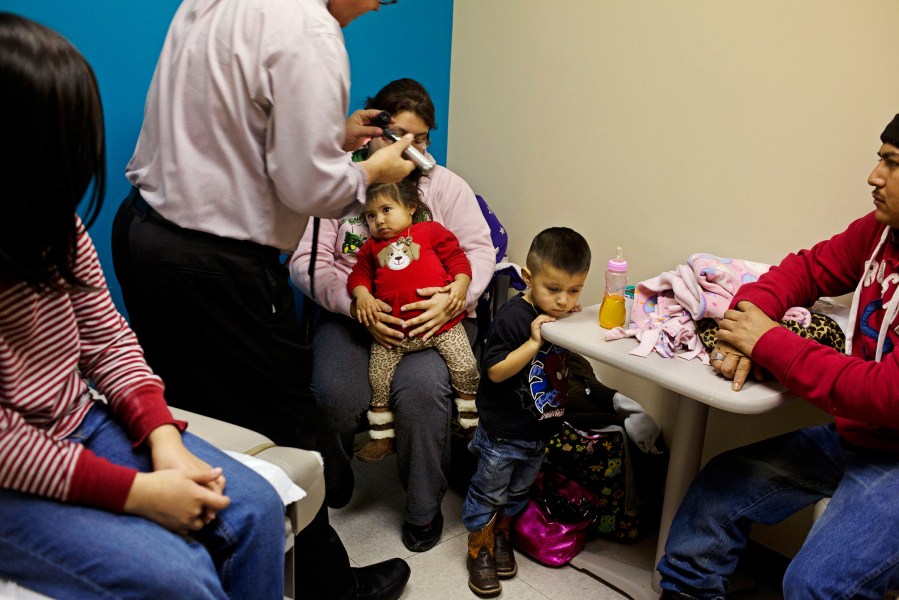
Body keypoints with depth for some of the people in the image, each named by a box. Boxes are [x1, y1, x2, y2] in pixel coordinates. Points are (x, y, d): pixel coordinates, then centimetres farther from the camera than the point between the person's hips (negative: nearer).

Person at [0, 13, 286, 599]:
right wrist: (134, 491, -20)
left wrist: (163, 437, -10)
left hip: (85, 422, 6)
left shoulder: (53, 222, -4)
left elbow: (107, 336, 3)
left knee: (255, 508, -5)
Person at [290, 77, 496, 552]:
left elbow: (479, 250, 4)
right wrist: (356, 305, -19)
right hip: (351, 312, 0)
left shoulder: (445, 185, 13)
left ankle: (423, 508, -3)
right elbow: (306, 260, -3)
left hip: (432, 314, 0)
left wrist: (455, 297, -18)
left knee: (421, 388, -30)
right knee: (337, 395, -26)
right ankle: (330, 489, 9)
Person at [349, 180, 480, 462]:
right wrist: (362, 295, -7)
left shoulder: (431, 230, 11)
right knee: (378, 377, -4)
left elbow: (457, 258, 6)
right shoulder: (371, 247, 21)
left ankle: (472, 426, 12)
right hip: (393, 328, 3)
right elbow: (359, 274, 14)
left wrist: (460, 284, -11)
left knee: (466, 368, -8)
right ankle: (382, 437, 13)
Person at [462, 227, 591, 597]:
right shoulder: (513, 318, -25)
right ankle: (480, 551, 31)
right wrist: (534, 342, -34)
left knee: (518, 490, 24)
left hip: (542, 428, 6)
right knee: (488, 492, 12)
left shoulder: (566, 317, -5)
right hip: (503, 431, -6)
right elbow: (496, 372, -26)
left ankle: (501, 535, 46)